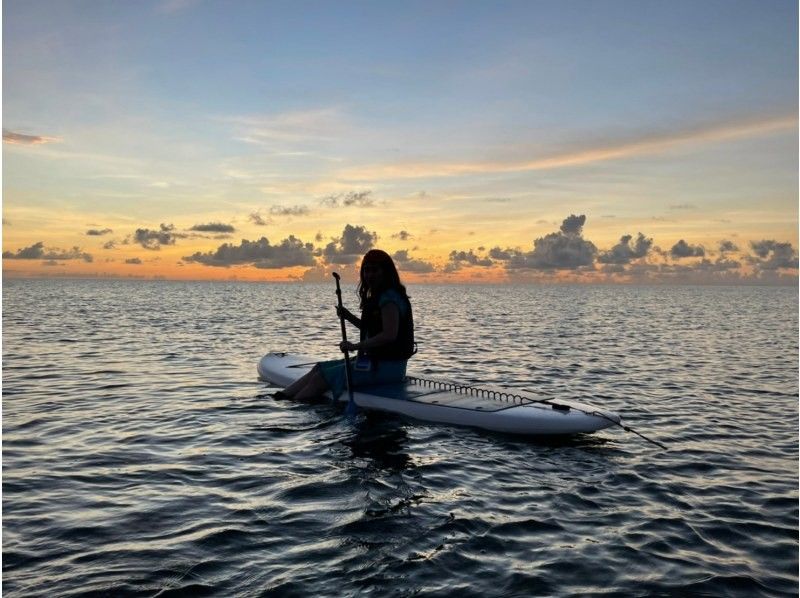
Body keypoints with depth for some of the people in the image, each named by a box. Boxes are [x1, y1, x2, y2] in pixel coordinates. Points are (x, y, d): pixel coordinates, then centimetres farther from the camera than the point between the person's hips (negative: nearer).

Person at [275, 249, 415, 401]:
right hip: (377, 361, 10)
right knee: (320, 368, 9)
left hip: (387, 367, -10)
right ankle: (282, 396, 10)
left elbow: (390, 334, -27)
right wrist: (349, 317, 9)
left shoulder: (389, 299, -17)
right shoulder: (379, 297, 15)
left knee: (321, 378, -11)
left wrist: (355, 346, -23)